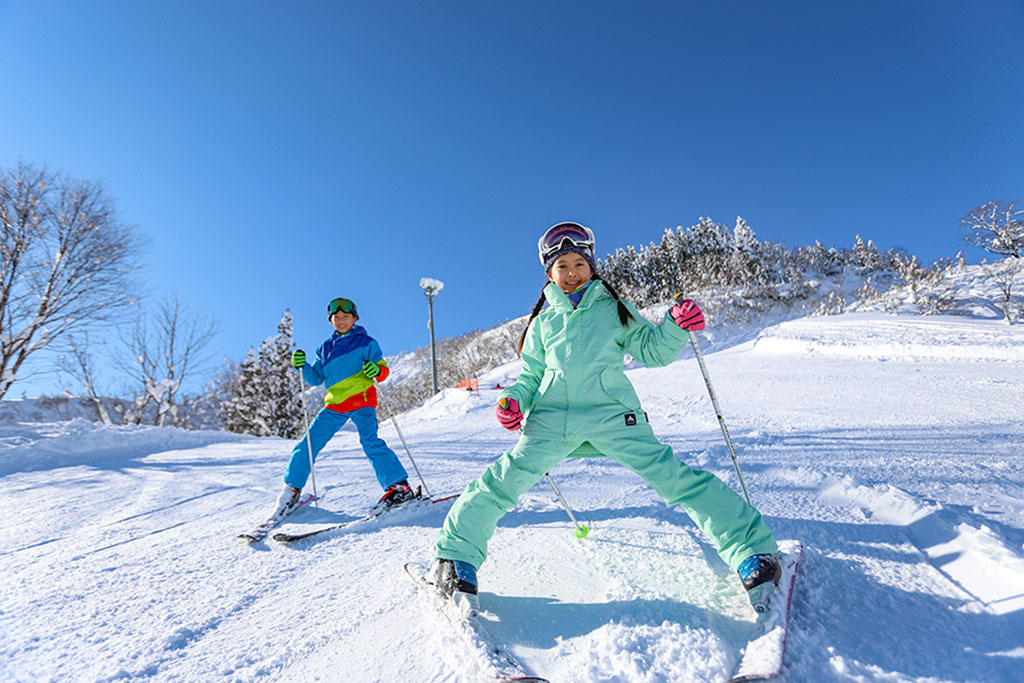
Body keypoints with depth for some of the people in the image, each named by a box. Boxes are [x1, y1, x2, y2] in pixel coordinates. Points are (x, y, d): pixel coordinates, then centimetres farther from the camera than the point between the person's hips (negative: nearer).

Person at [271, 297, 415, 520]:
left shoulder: (366, 342, 5)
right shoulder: (325, 348, 19)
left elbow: (384, 369, 0)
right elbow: (316, 378, 16)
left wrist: (376, 370, -23)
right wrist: (302, 366, -3)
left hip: (361, 398, -5)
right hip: (335, 404, 5)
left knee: (370, 441, -23)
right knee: (308, 443, 2)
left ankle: (400, 487, -21)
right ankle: (292, 489, 19)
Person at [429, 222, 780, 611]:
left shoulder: (613, 309, 17)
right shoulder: (543, 322, 21)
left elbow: (651, 350, 13)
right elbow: (531, 374, 22)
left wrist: (675, 327, -7)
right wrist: (514, 400, 2)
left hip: (611, 413, -1)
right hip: (552, 417, 2)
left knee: (672, 477, -13)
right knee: (502, 481, -12)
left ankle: (752, 549, -2)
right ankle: (455, 558, 5)